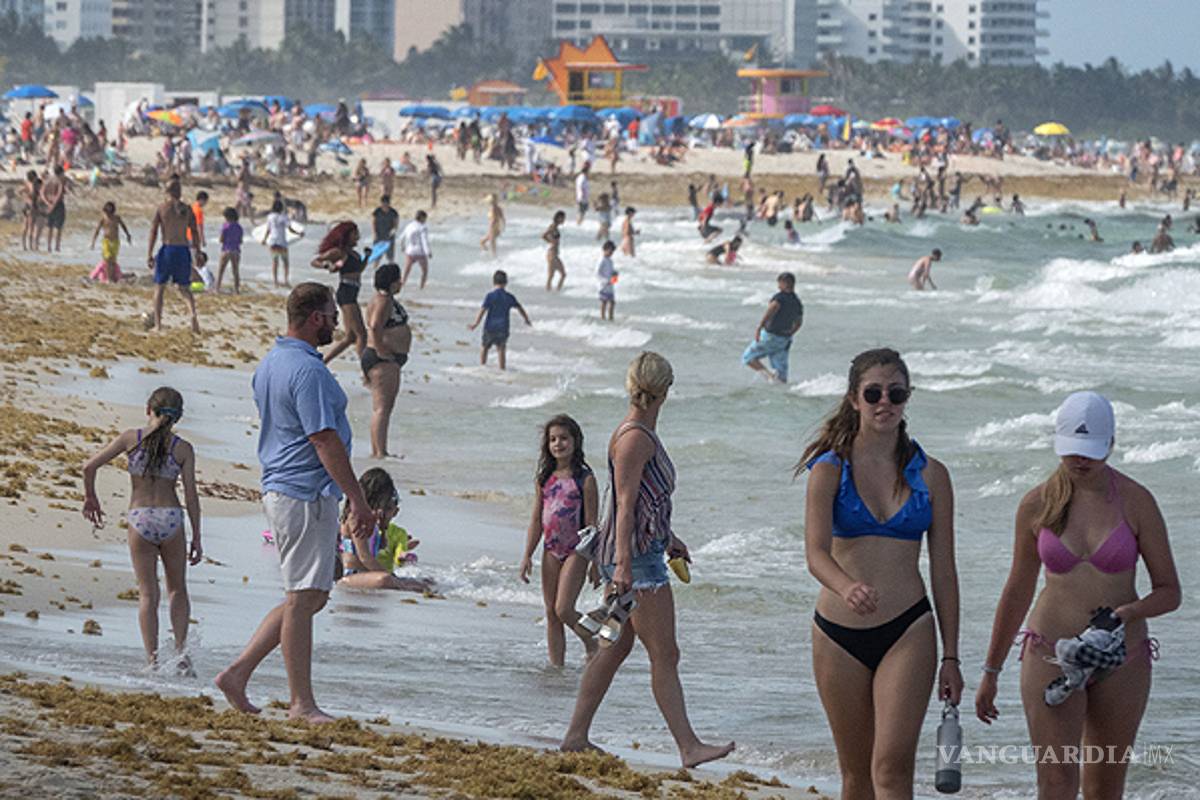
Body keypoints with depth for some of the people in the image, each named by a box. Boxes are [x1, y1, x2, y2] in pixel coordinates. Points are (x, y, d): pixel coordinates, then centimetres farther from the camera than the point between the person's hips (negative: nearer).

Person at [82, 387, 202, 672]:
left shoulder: (132, 438, 1)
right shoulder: (183, 449, 0)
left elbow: (90, 467, -2)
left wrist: (90, 497, 16)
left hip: (139, 519, 0)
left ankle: (152, 660, 0)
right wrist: (196, 538, 4)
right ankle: (181, 651, 1)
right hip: (171, 519, 0)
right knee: (177, 590, 16)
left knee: (147, 594, 7)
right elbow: (191, 495, -1)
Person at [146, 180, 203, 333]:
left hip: (167, 249, -2)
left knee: (159, 287, 11)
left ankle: (158, 324, 6)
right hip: (183, 250, 2)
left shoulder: (161, 209, -1)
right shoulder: (187, 210, 5)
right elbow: (194, 233, 5)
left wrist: (149, 254, -3)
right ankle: (193, 313, -13)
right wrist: (198, 253, 11)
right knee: (184, 288, 15)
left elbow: (153, 232, -5)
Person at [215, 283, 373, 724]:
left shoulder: (269, 365, 15)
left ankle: (238, 672, 11)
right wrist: (358, 500, -18)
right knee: (303, 597, -4)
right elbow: (325, 442, -20)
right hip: (307, 495, -10)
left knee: (310, 596, 14)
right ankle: (302, 703, 1)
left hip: (278, 488, 10)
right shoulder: (308, 370, -17)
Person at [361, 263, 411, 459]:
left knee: (386, 406, 14)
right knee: (381, 407, -13)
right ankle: (380, 452, -16)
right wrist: (381, 351, -23)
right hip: (383, 360, -11)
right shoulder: (383, 301, -16)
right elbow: (375, 327, -31)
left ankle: (377, 451, 18)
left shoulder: (389, 300, 17)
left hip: (391, 359, 11)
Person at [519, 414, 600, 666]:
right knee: (551, 614, 6)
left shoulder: (584, 479, -7)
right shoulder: (544, 479, 7)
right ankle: (556, 665, 11)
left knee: (563, 610, -13)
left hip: (576, 551, -5)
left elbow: (591, 522, -7)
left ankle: (592, 643, 11)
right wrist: (527, 556, 7)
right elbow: (536, 520, 11)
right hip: (551, 549, 5)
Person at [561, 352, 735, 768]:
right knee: (665, 655, -9)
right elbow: (625, 505, -21)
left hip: (644, 551, 10)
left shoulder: (645, 435, 14)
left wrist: (668, 538, 39)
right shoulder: (634, 438, -16)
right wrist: (624, 564, -26)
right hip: (634, 556, -10)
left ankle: (576, 736, 17)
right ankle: (689, 747, -8)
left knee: (615, 648, 13)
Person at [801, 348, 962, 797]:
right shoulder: (830, 469, -1)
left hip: (908, 630, 0)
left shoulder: (930, 475, 4)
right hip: (839, 633, 0)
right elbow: (816, 552, -15)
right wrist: (847, 588, -37)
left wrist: (951, 657, 6)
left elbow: (943, 572, 8)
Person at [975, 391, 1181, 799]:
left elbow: (1170, 592, -3)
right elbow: (1017, 592, 9)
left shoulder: (1137, 502, -7)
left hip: (1120, 661, 0)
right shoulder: (1037, 504, -2)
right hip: (1051, 657, 0)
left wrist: (1128, 612, -25)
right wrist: (991, 672, 13)